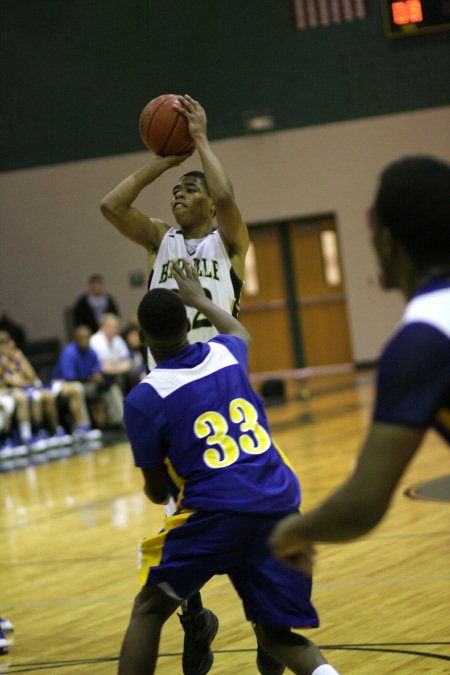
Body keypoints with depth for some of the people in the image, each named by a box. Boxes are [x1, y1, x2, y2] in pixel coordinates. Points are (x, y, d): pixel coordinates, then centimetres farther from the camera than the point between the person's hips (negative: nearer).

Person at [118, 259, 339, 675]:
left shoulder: (143, 399, -1)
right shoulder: (226, 354, 12)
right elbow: (242, 333, 41)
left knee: (149, 609, 16)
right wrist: (200, 299, 56)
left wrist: (156, 488, 31)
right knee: (277, 634, 11)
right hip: (281, 505, 5)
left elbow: (157, 492, 8)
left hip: (215, 513, -4)